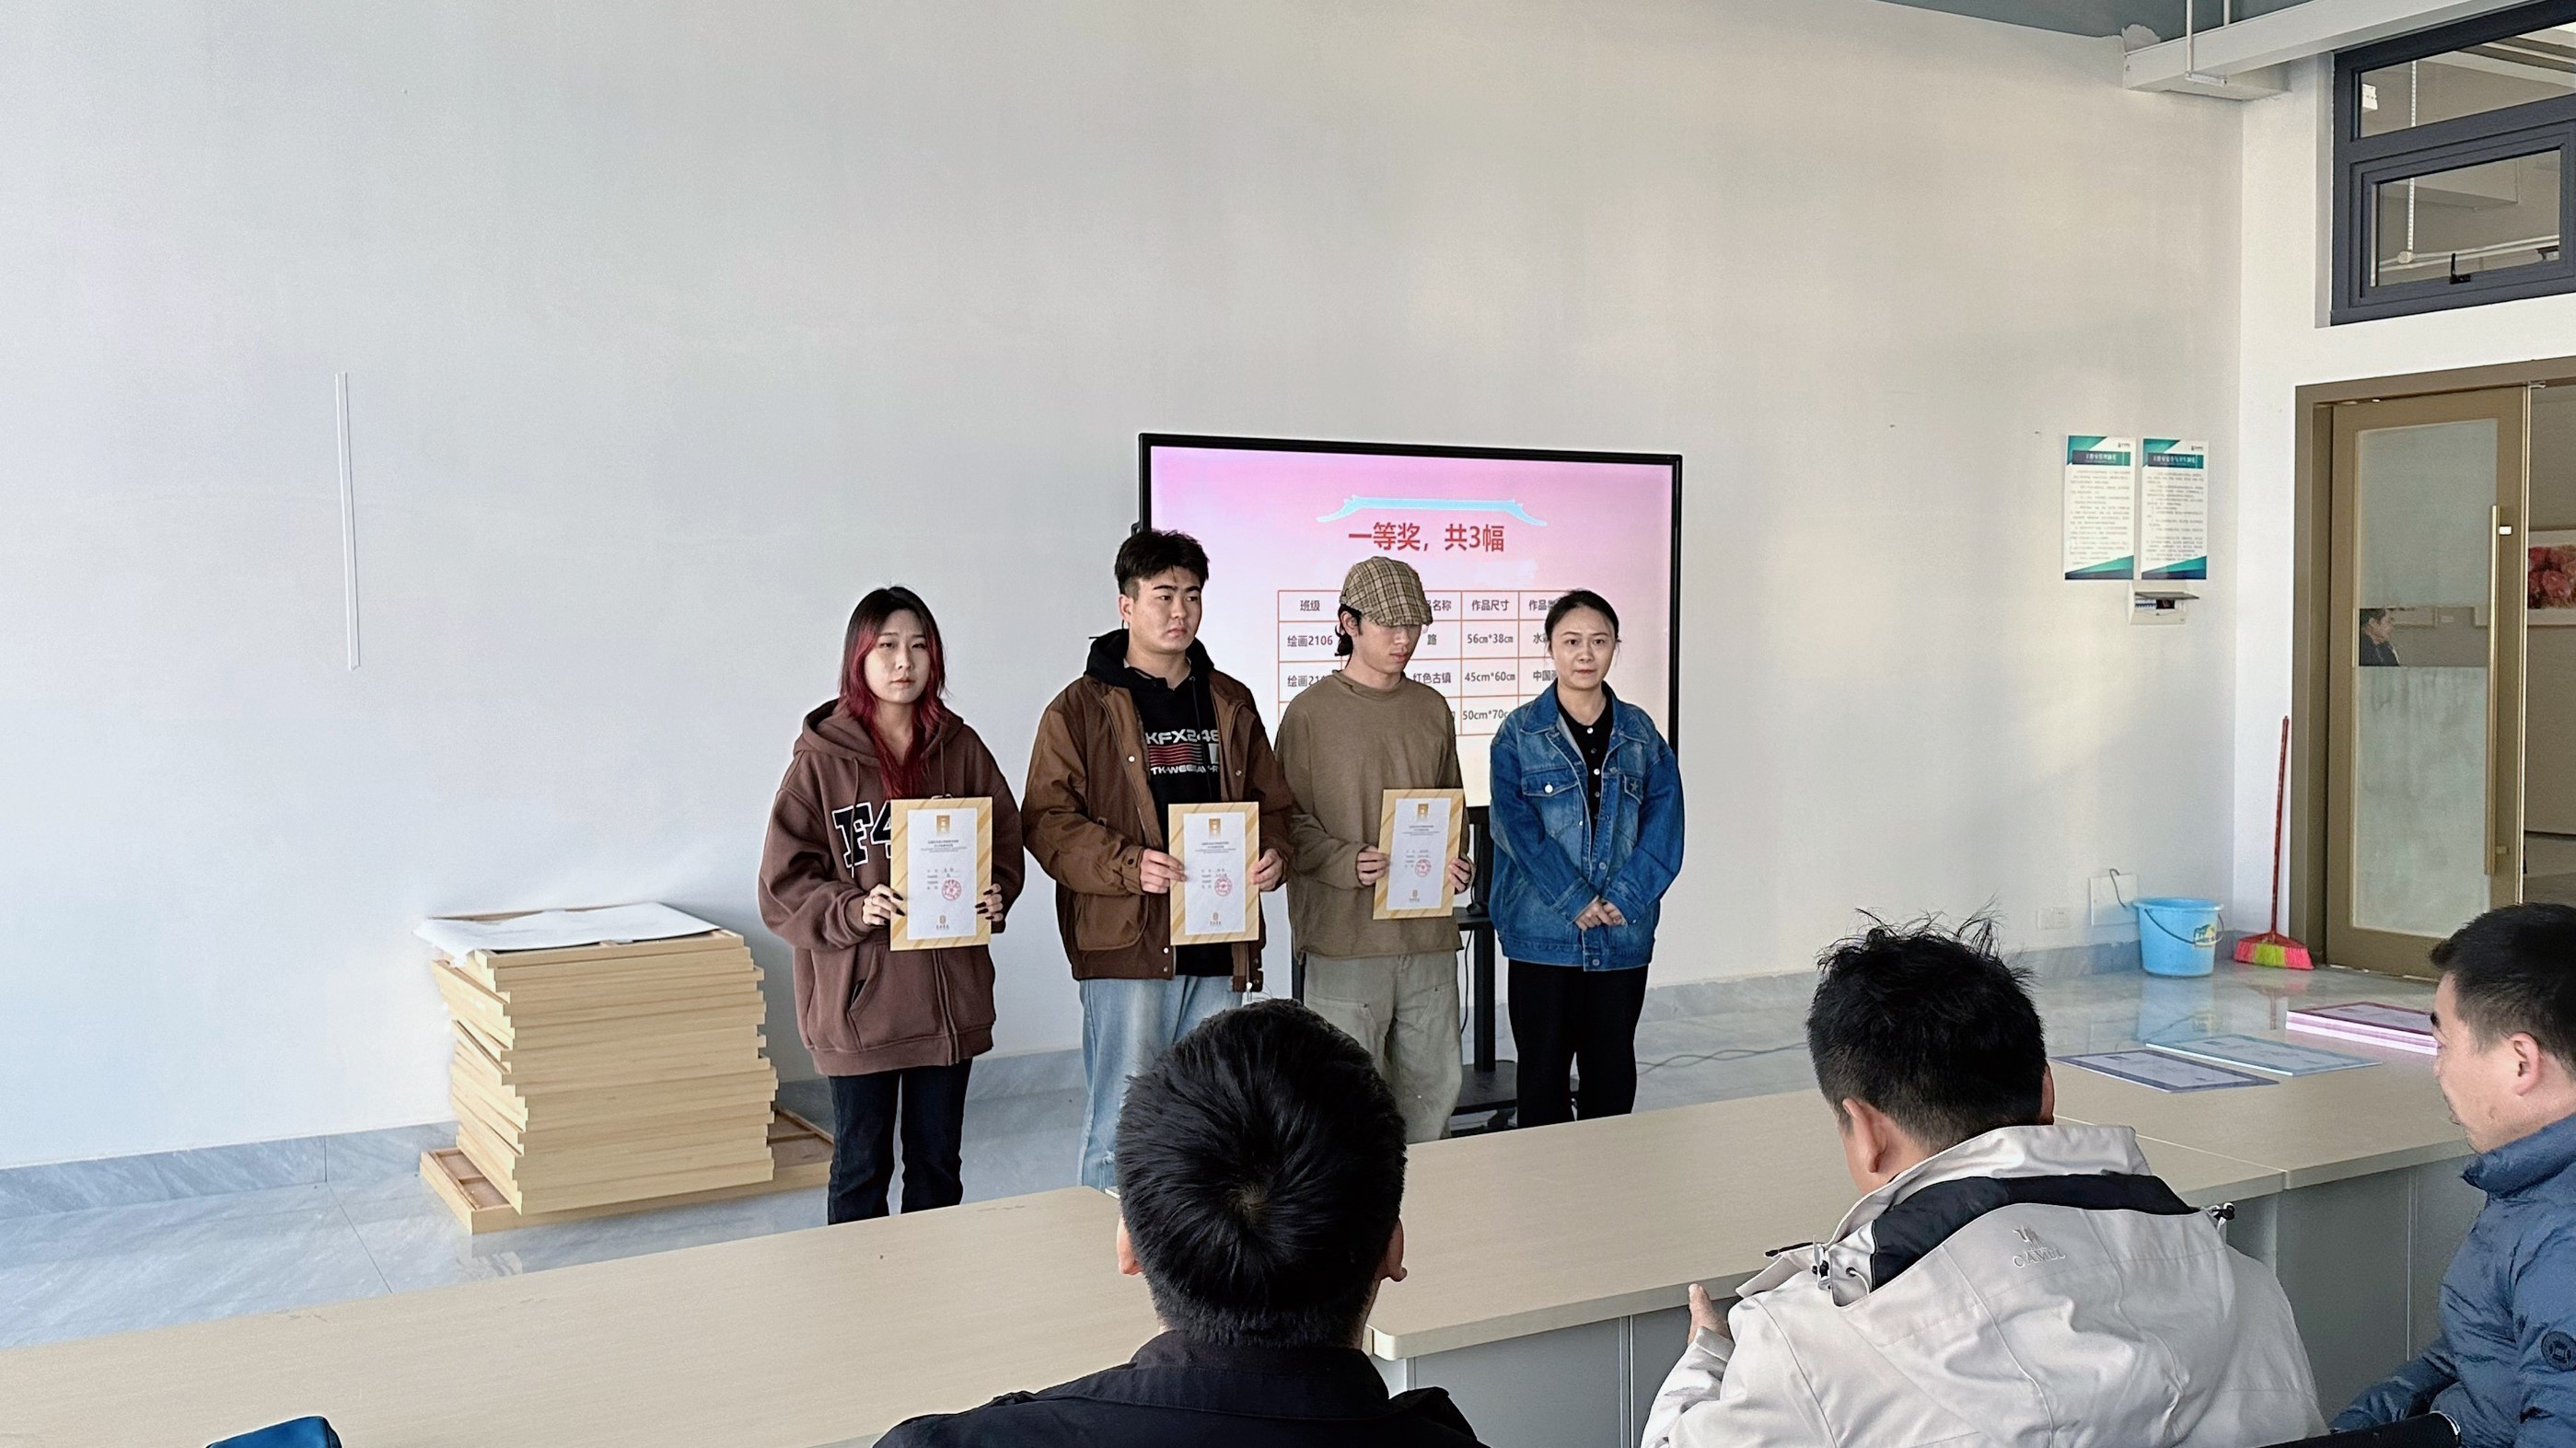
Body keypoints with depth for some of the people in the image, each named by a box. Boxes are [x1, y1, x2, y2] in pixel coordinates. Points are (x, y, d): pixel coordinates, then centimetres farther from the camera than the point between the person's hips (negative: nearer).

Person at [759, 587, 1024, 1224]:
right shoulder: (821, 759, -6)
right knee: (860, 1170, 9)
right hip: (858, 999, -3)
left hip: (952, 997, 3)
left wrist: (996, 895, -9)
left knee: (938, 1166, 16)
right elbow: (783, 886, -7)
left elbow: (1007, 840, 12)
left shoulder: (961, 749, 3)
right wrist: (853, 910, -23)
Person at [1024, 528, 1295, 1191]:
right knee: (1120, 1132, -1)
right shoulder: (1081, 708, -1)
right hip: (1126, 946, -5)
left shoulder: (1230, 704, 14)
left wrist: (1274, 855, -2)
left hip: (1218, 949, 5)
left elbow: (1273, 804, 19)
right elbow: (1048, 820, -7)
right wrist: (1127, 865, -22)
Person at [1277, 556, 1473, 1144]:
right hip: (1346, 935, -5)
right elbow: (1290, 821, -4)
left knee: (1436, 1084, 11)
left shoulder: (1432, 709, 12)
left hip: (1429, 935, 5)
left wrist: (1454, 862, 2)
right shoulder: (1311, 712, -3)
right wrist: (1350, 863, -20)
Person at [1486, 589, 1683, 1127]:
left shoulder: (1640, 733, 6)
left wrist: (1624, 899, -13)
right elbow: (1519, 829, -10)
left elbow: (1664, 825, 0)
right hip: (1543, 935, -2)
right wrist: (1576, 902, -17)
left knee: (1614, 1069, 11)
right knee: (1542, 1069, 6)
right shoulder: (1520, 733, -2)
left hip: (1624, 936, 2)